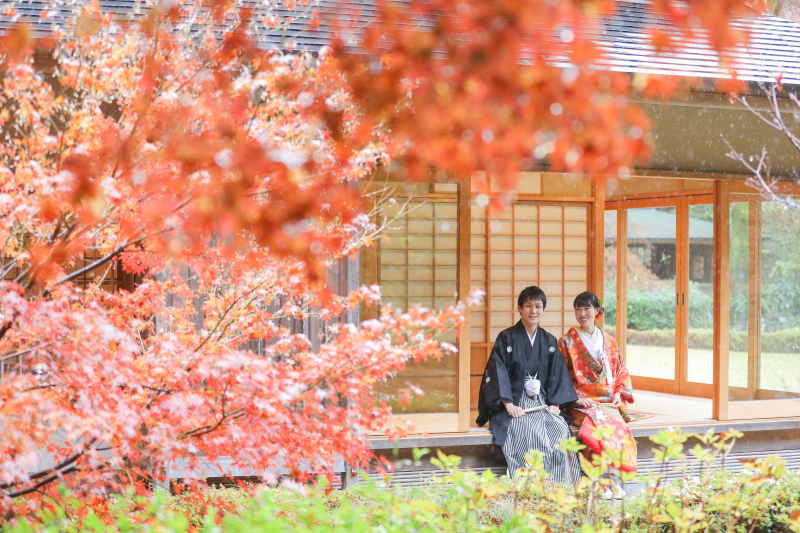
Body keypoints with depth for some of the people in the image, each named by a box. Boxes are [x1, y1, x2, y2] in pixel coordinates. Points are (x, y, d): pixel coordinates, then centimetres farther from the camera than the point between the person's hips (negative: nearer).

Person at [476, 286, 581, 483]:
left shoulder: (549, 341, 16)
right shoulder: (507, 338, 2)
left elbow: (558, 374, 15)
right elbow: (497, 372, -4)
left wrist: (555, 403, 0)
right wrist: (508, 404, -16)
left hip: (542, 403, 4)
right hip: (514, 404, -4)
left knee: (561, 430, -27)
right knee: (530, 433, -34)